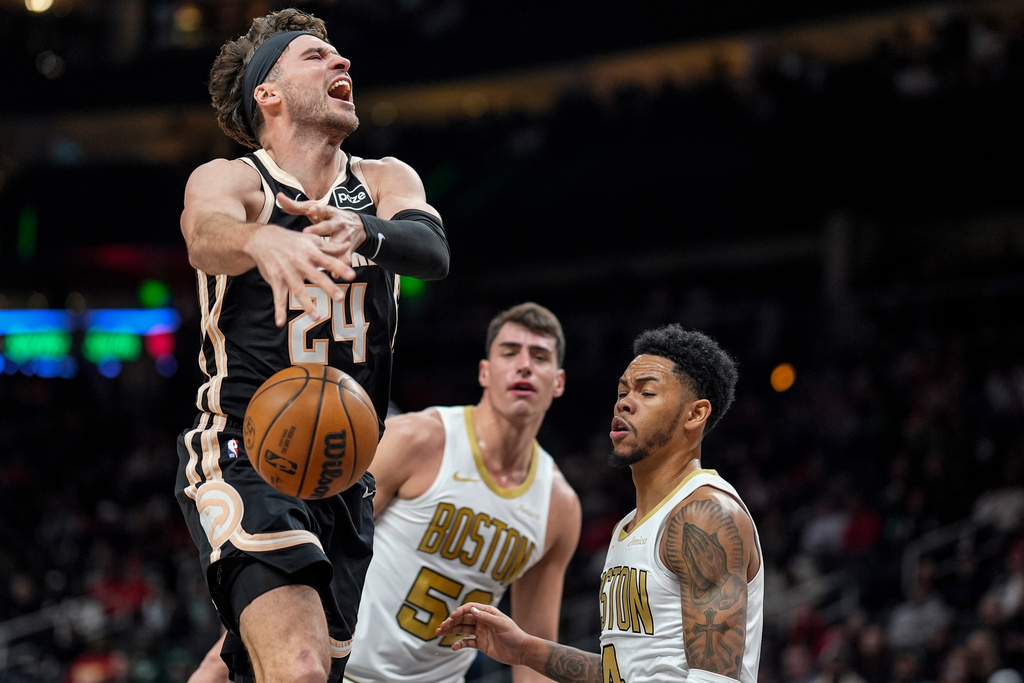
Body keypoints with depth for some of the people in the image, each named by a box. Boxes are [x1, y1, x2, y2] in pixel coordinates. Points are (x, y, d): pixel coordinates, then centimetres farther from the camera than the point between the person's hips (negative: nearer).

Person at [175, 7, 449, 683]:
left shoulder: (384, 181, 7)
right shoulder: (228, 179, -4)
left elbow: (433, 250, -15)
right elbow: (207, 233, -29)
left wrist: (362, 232, -39)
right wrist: (262, 240, -54)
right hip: (244, 460, -6)